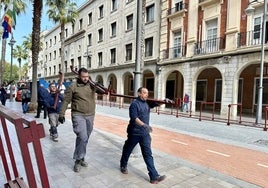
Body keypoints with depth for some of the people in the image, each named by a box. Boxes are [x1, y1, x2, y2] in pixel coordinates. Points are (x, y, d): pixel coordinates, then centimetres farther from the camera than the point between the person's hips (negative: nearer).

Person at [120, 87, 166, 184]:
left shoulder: (147, 103, 8)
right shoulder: (134, 104, -13)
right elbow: (134, 118, -23)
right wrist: (144, 125, -36)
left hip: (145, 133, 5)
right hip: (134, 132, -5)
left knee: (148, 154, 3)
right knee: (127, 150, 15)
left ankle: (154, 176, 3)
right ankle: (123, 166, 41)